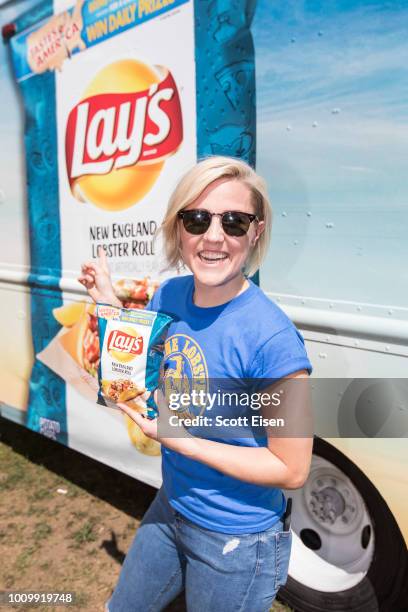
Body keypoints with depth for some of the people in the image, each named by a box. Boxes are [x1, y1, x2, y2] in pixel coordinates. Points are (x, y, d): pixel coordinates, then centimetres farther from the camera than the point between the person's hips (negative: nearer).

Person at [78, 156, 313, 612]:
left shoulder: (271, 336, -30)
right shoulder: (168, 295, -10)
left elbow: (291, 471, -22)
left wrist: (177, 438, -26)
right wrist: (110, 303, -6)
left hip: (236, 542, -6)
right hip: (170, 508, 7)